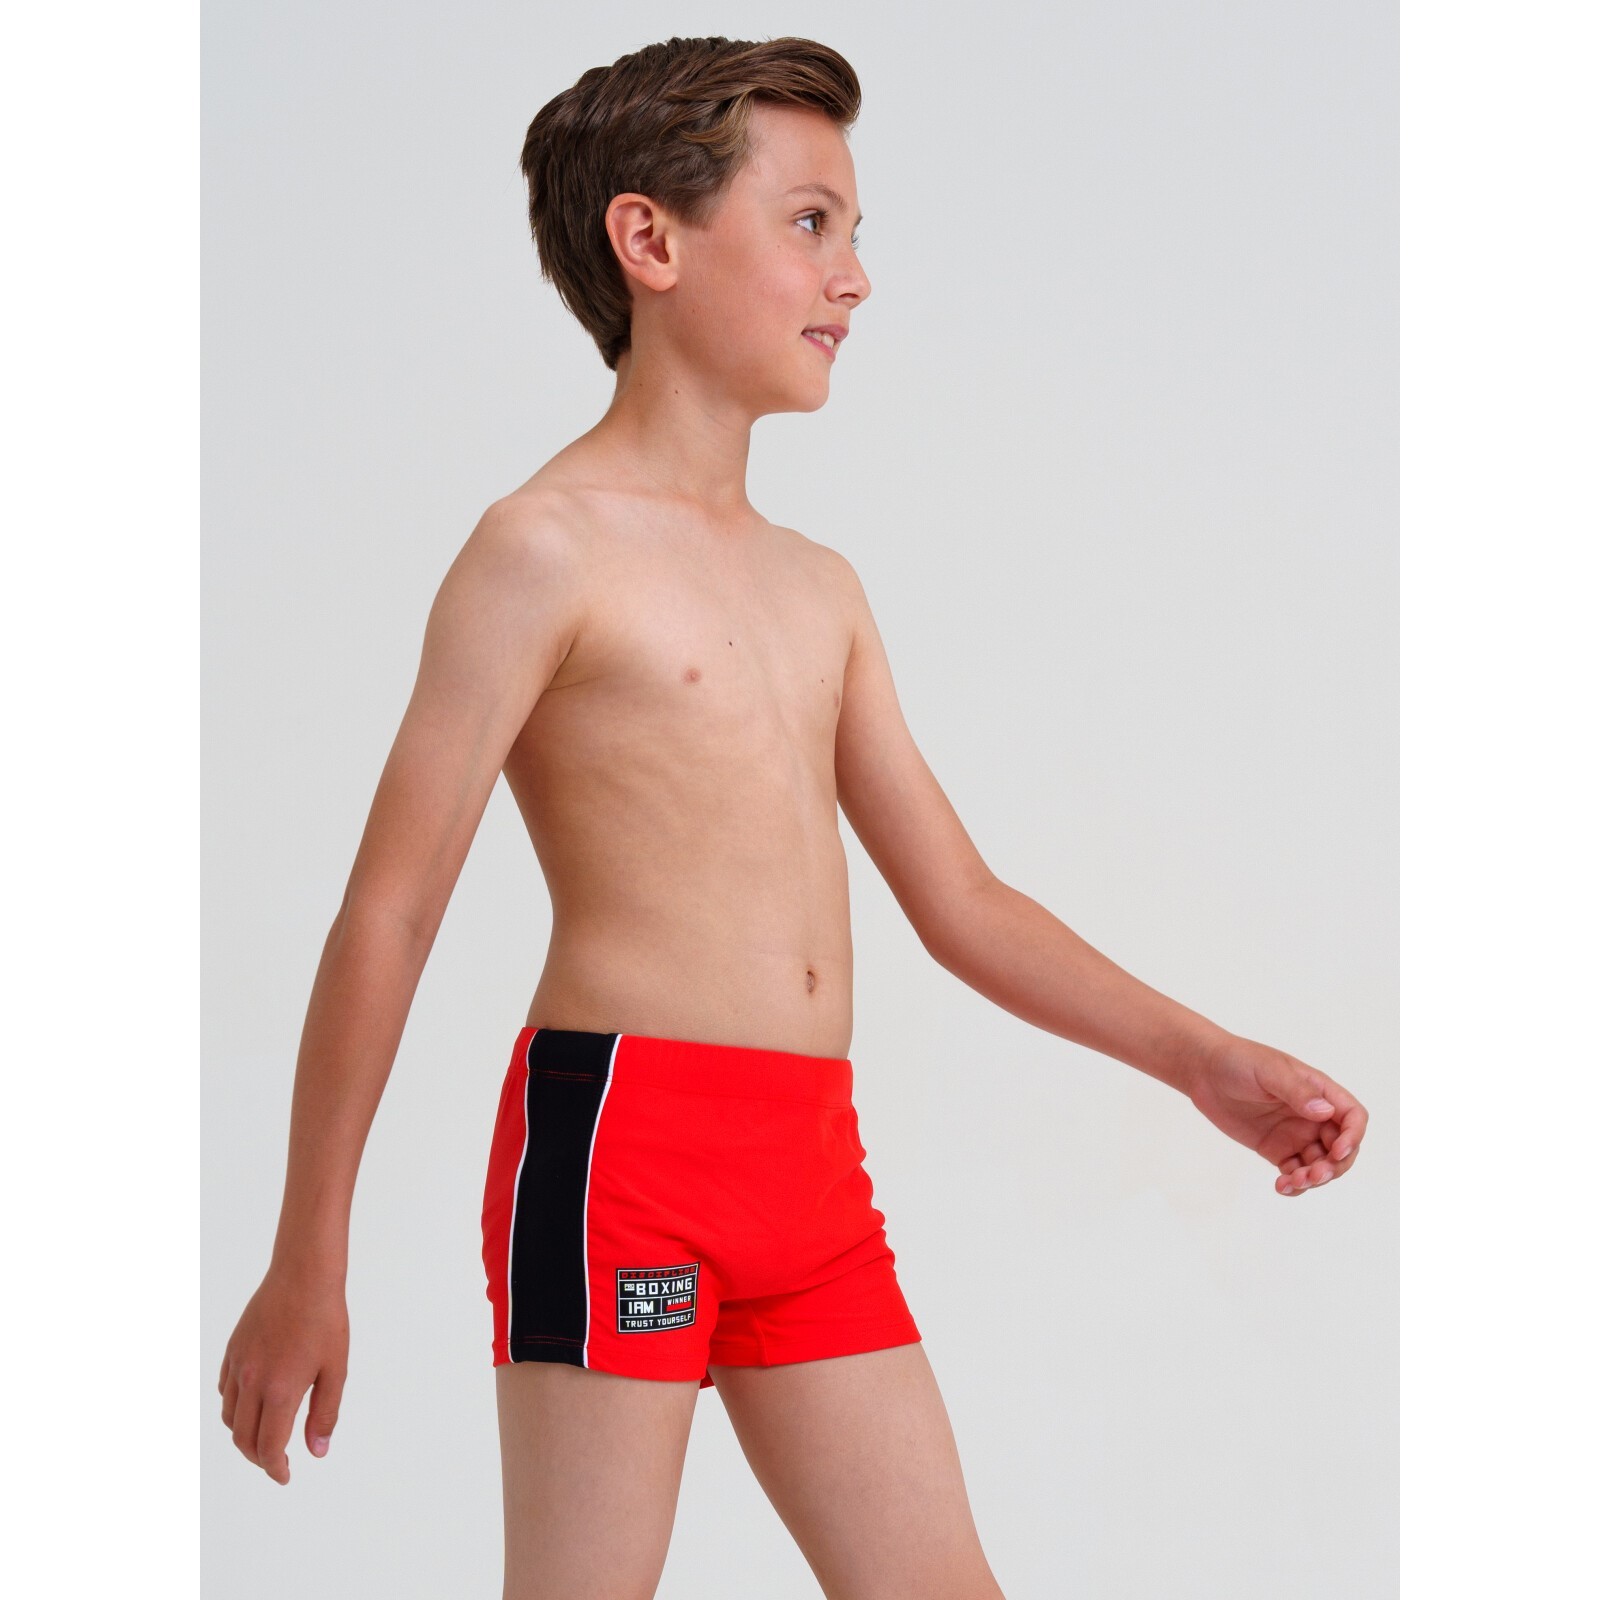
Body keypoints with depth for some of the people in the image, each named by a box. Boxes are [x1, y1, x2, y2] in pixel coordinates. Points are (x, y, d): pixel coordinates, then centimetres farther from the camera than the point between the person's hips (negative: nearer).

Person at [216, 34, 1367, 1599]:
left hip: (814, 1171, 7)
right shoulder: (548, 548, -4)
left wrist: (1196, 1056, 8)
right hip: (620, 1135, -7)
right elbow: (386, 916, -6)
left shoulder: (822, 590, 18)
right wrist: (307, 1265, -8)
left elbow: (960, 903, 21)